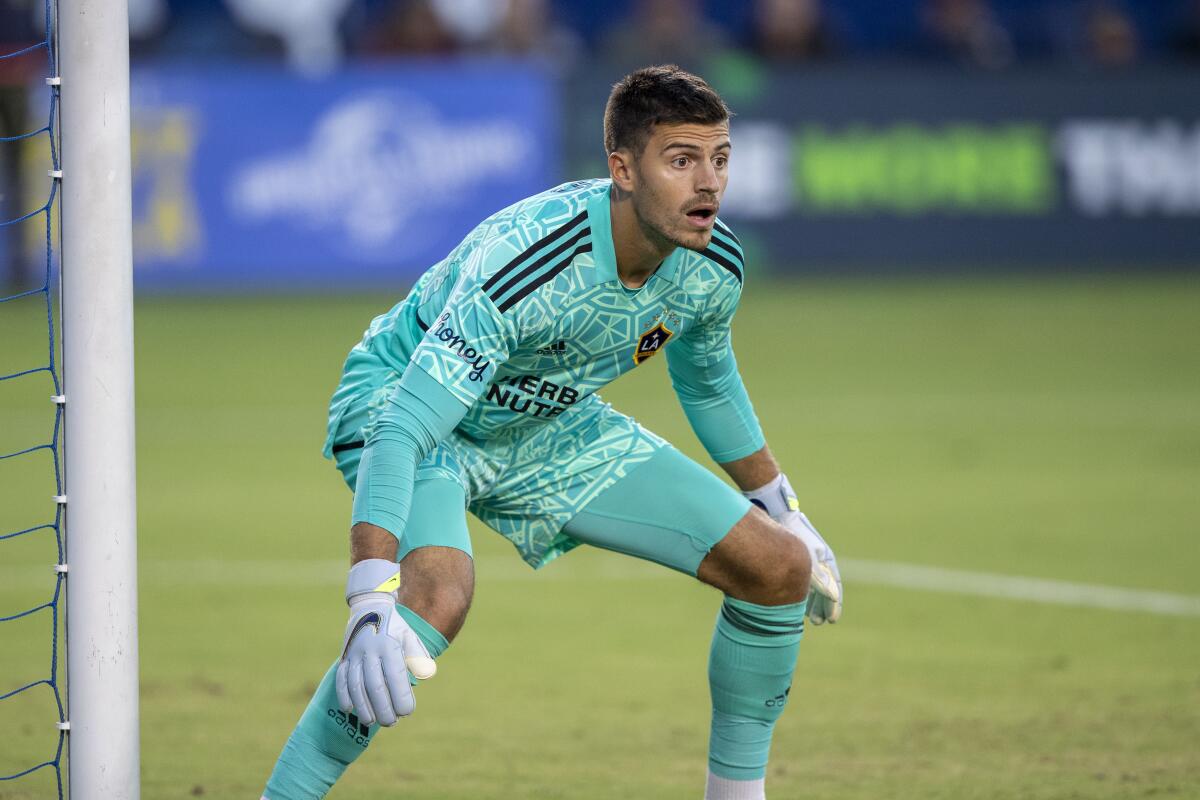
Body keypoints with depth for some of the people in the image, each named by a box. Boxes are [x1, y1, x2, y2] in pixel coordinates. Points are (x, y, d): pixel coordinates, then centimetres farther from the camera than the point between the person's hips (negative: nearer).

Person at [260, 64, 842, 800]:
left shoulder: (714, 264, -16)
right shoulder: (528, 259, -39)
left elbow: (708, 383, 10)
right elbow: (400, 433, -44)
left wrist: (783, 510, 20)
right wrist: (371, 606, -54)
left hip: (550, 427, 7)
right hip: (403, 403, -7)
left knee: (780, 568, -2)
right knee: (438, 595, -39)